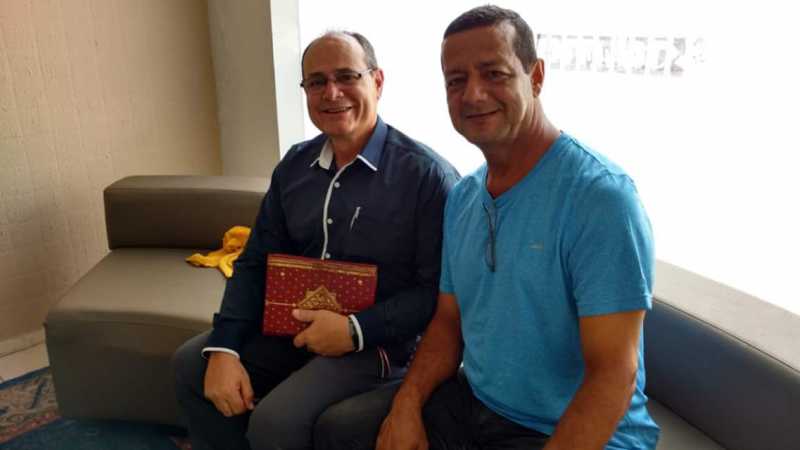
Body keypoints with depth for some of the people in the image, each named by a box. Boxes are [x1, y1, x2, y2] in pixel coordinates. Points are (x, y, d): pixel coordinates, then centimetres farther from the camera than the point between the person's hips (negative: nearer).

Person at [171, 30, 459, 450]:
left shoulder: (427, 174, -17)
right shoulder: (294, 164, 4)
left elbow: (438, 291, -16)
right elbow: (255, 263, 5)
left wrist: (357, 329, -23)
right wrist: (224, 348, -7)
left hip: (377, 339, -6)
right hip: (294, 324, 7)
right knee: (191, 364, 3)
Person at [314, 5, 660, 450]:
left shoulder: (600, 195, -21)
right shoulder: (461, 197, 3)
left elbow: (613, 376, -22)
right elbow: (449, 321, 9)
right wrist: (406, 406, -6)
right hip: (473, 401, 6)